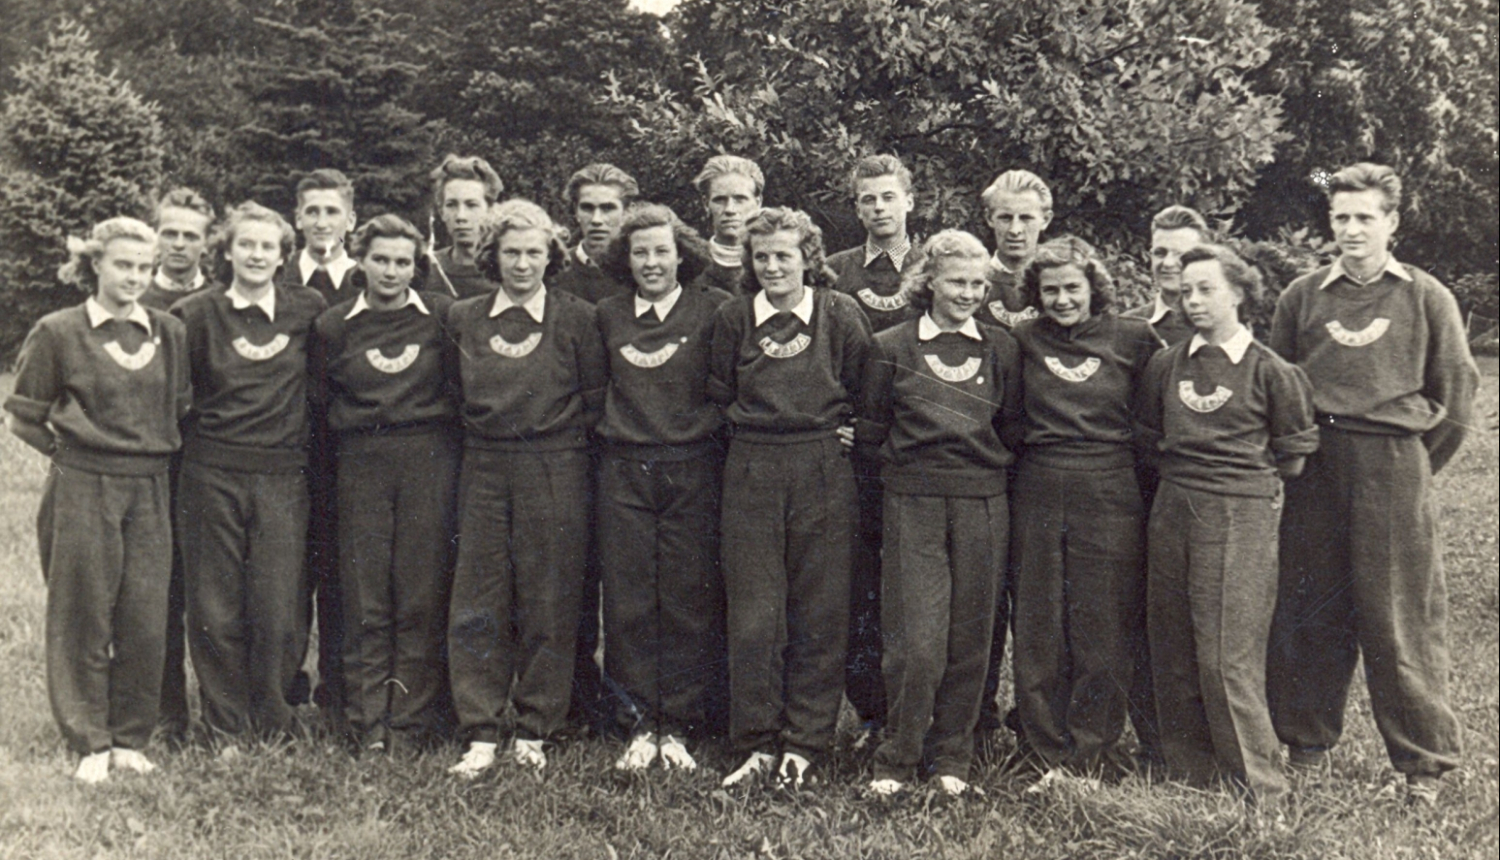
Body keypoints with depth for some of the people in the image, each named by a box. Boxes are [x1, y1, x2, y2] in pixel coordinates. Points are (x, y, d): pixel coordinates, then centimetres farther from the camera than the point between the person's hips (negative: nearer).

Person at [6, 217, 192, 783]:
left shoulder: (169, 334, 7)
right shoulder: (58, 333, -2)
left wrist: (160, 447, 7)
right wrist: (69, 449, 0)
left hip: (149, 491, 3)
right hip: (82, 491, -3)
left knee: (146, 621, 3)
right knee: (84, 619, 4)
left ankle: (130, 739, 17)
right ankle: (91, 744, 15)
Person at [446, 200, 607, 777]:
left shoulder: (575, 319, 0)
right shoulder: (462, 318, 8)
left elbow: (595, 398, 4)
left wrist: (562, 443, 0)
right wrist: (479, 429, 10)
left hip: (555, 471, -2)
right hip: (483, 469, 3)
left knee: (549, 604, 2)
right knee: (476, 604, 0)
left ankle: (534, 734, 14)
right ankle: (480, 737, 7)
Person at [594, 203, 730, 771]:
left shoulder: (711, 310, 1)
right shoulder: (608, 317, 11)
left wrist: (710, 423, -7)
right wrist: (608, 430, 9)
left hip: (691, 471, -2)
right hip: (624, 472, 2)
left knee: (688, 601, 1)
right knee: (628, 602, 2)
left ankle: (678, 726, 11)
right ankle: (639, 726, 12)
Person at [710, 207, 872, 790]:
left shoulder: (840, 315, 0)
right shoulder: (733, 318, 4)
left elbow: (862, 392, 10)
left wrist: (837, 429, 4)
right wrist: (756, 424, 6)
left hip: (824, 473, -1)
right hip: (751, 474, 1)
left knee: (820, 614, 3)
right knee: (753, 615, -1)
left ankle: (804, 744, 14)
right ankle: (755, 744, 10)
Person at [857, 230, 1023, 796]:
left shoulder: (1001, 350, 10)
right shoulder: (892, 348, 4)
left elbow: (1012, 430, 16)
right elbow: (872, 431, 6)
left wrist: (990, 458, 5)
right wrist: (912, 456, 1)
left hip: (983, 505, 2)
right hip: (914, 504, -2)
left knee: (970, 639, 6)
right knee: (916, 642, -6)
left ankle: (952, 757, 21)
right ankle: (897, 759, 10)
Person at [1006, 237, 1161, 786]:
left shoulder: (1133, 339, 1)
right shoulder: (1022, 339, 6)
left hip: (1110, 498, -2)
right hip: (1038, 498, 2)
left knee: (1105, 634, 3)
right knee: (1038, 631, 6)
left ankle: (1091, 758, 15)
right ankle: (1052, 756, 18)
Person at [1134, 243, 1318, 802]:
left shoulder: (1268, 370, -3)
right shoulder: (1165, 366, 9)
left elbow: (1295, 453, 5)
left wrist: (1248, 481, 8)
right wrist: (1184, 473, 12)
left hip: (1242, 518, -5)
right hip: (1173, 514, 5)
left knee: (1228, 656, -7)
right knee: (1172, 652, 7)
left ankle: (1256, 784, 5)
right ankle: (1189, 777, 19)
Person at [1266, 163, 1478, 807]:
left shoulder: (1426, 299, 4)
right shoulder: (1302, 296, 8)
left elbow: (1456, 394, 7)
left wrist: (1411, 463, 5)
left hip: (1396, 469, -2)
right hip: (1314, 470, 2)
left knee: (1402, 615, 1)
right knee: (1309, 608, 7)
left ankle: (1424, 761, 12)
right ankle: (1307, 742, 21)